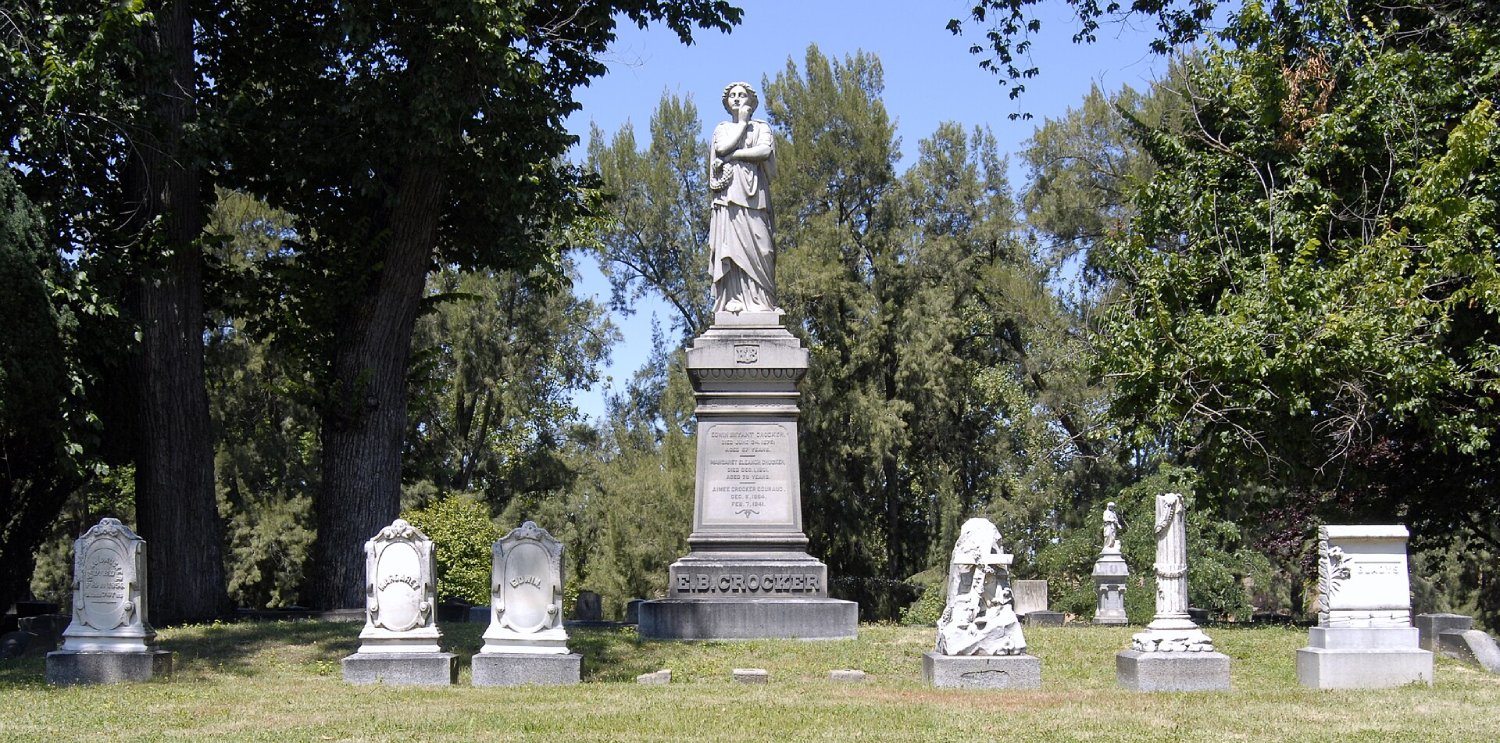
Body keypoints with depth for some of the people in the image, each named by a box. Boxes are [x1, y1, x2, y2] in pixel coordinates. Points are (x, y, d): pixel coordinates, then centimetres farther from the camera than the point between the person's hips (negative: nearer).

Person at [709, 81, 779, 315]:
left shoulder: (761, 127, 17)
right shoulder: (722, 129, 21)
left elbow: (764, 151, -3)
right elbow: (722, 148, -2)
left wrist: (733, 155, -3)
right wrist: (742, 123, 7)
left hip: (752, 193, -1)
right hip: (728, 194, 1)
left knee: (756, 246, -10)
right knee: (731, 245, -10)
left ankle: (760, 301, -14)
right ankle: (733, 300, -15)